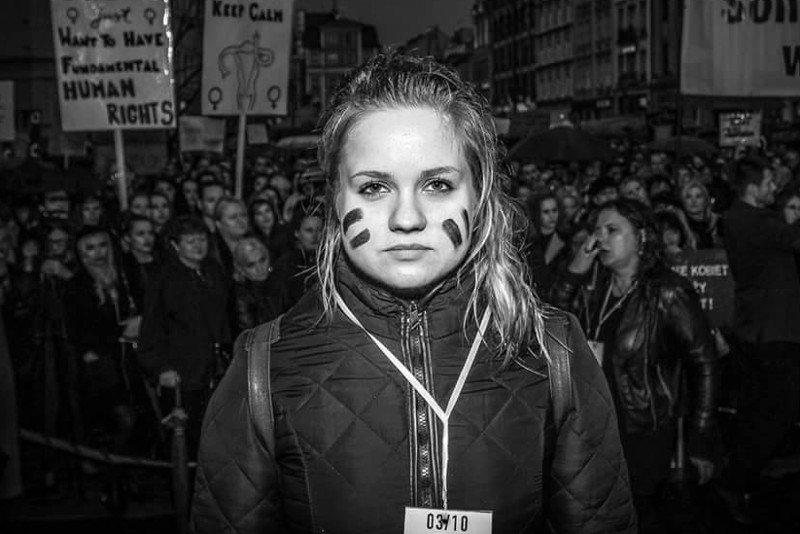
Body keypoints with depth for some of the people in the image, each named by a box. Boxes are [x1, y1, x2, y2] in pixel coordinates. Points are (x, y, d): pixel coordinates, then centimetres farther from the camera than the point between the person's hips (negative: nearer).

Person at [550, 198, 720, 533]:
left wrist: (702, 442, -13)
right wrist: (575, 271, -10)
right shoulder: (595, 286, 4)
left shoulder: (667, 294, -13)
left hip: (643, 434, -5)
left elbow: (704, 364, -11)